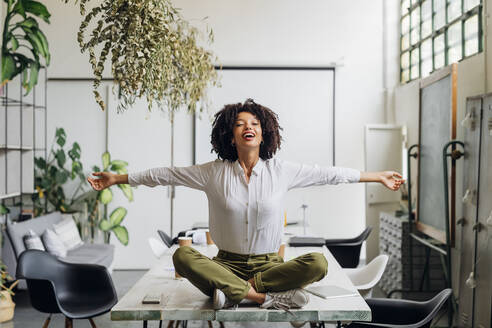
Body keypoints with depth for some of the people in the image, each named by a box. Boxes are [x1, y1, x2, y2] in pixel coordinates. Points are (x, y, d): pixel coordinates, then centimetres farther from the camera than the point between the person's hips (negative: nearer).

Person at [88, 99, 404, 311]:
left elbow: (328, 174, 7)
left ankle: (239, 290, -22)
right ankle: (265, 297, -30)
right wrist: (117, 178, 7)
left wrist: (378, 176, 10)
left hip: (269, 264, 0)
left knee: (318, 263, -28)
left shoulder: (281, 171, 1)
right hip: (227, 264, 0)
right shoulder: (214, 172, 1)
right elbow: (166, 175, 5)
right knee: (182, 255, -29)